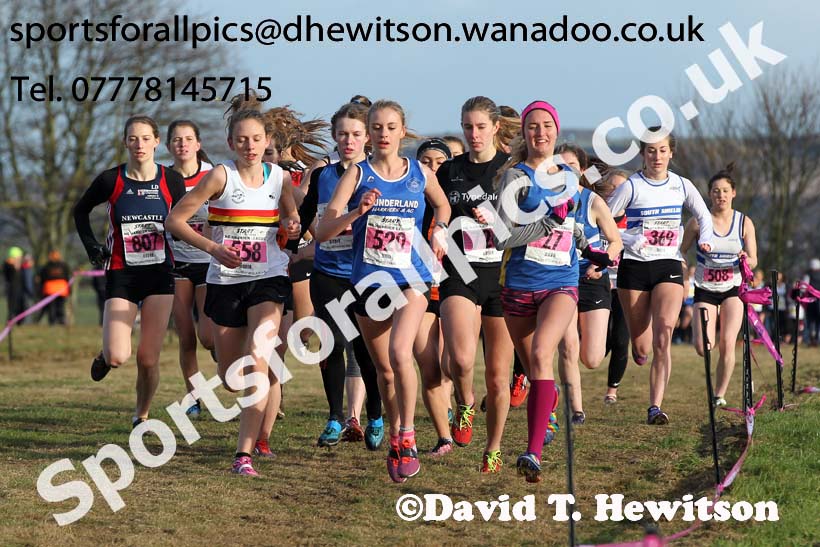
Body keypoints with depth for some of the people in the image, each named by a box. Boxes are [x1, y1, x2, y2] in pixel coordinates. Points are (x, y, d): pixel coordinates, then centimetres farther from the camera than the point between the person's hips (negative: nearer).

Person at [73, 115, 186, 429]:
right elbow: (80, 211, 13)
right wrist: (92, 247, 4)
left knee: (148, 359, -2)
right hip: (121, 274, -1)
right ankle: (106, 354, 22)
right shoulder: (110, 180, -4)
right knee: (117, 358, -15)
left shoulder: (171, 181, -1)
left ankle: (142, 414, 22)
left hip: (159, 274, 1)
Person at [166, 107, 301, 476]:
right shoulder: (221, 176, -8)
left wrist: (291, 226, -6)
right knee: (231, 379, 7)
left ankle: (246, 452, -20)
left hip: (268, 279, 0)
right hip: (225, 281, 0)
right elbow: (175, 219, -7)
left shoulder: (280, 178, 1)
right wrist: (213, 247, -19)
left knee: (257, 362, -20)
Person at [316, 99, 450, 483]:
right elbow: (322, 231, -10)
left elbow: (442, 205, 24)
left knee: (400, 353, -25)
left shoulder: (421, 174, 3)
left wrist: (438, 232, 4)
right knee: (384, 369, 10)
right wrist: (357, 213, -26)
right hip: (368, 281, 1)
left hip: (410, 278, -1)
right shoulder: (357, 174, -2)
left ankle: (407, 435, -11)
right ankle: (395, 440, 30)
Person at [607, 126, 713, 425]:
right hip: (634, 267, -1)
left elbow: (704, 216, 18)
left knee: (663, 338, -19)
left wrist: (704, 240, 0)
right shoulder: (631, 187, -4)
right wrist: (631, 240, -16)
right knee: (641, 350, 2)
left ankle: (655, 408, -19)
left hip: (669, 266, 1)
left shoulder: (682, 185, 5)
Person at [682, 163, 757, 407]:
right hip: (705, 291, -1)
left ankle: (720, 395, 4)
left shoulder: (744, 223, -1)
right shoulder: (698, 221, -6)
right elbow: (679, 252, 0)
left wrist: (745, 259, -22)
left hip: (733, 289, 1)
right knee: (703, 348, -12)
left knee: (727, 344, -11)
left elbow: (753, 261, 1)